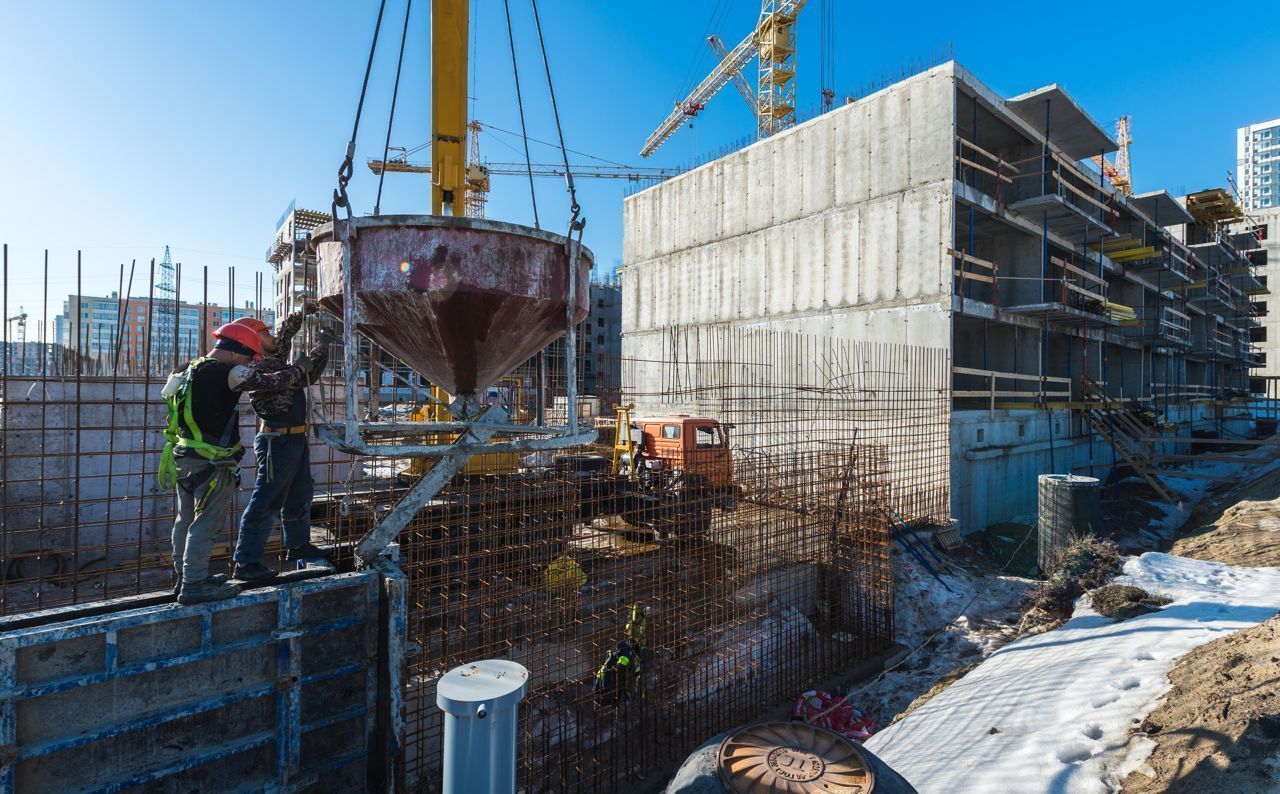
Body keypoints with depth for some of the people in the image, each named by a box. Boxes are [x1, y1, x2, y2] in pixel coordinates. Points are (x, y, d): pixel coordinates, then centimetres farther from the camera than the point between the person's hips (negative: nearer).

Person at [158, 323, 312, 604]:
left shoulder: (186, 371, 10)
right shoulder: (225, 372, -18)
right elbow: (271, 380, -15)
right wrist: (298, 371, 1)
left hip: (183, 457, 9)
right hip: (211, 463, -9)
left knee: (186, 519, 18)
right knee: (205, 523, -2)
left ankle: (184, 577, 30)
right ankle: (194, 585, 4)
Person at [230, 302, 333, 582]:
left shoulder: (274, 358, 11)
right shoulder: (261, 367, -17)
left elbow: (287, 331, 26)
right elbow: (303, 377, -20)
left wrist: (302, 314, 13)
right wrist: (322, 347, -12)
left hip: (295, 439, 10)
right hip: (278, 441, -10)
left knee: (300, 495, 20)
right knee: (266, 503, -5)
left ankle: (297, 546, 35)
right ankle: (246, 564, 3)